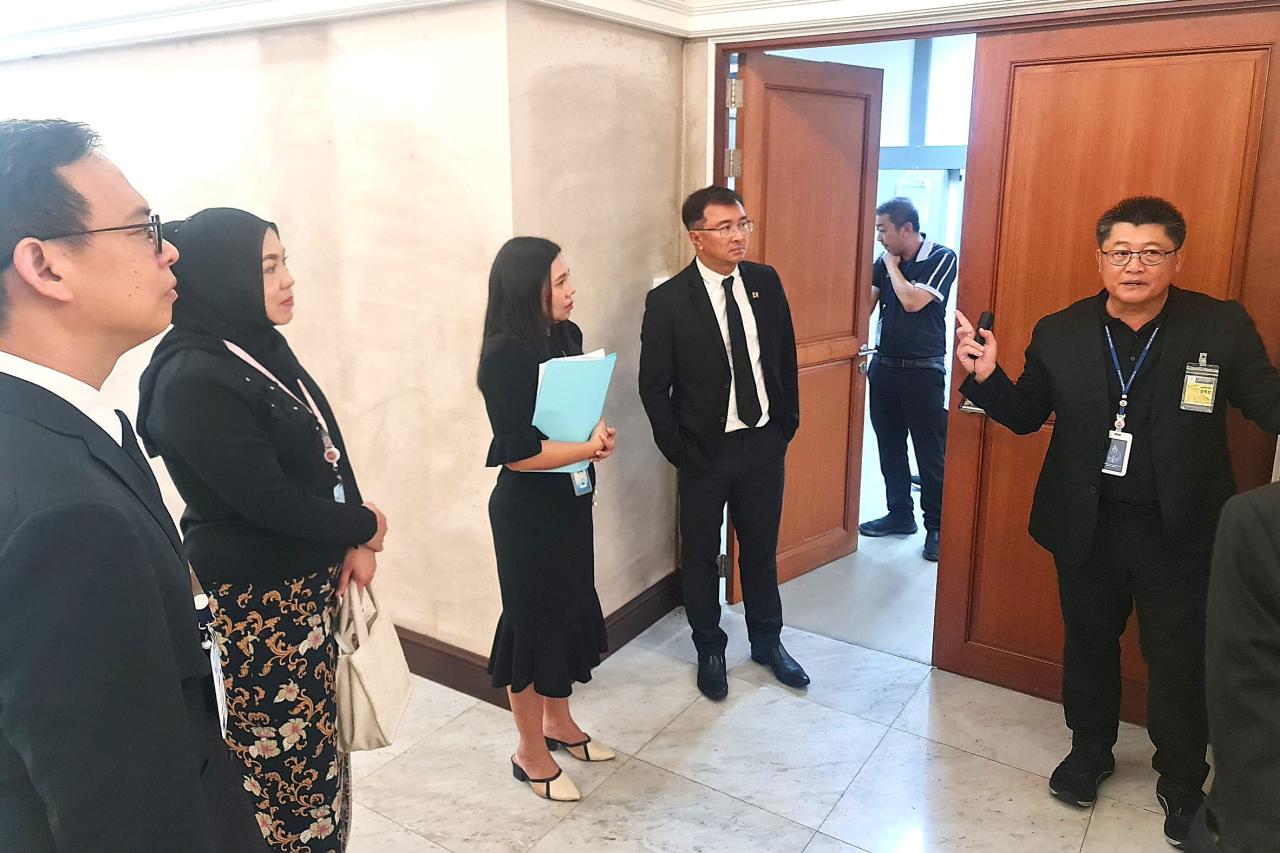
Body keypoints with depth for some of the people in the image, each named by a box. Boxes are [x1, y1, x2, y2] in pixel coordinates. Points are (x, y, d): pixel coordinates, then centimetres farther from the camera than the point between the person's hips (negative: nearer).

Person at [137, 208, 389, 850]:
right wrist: (365, 527, -7)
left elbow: (329, 453, 8)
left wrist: (354, 546, -3)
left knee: (319, 738, 16)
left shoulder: (265, 350, 7)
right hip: (259, 601, -8)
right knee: (286, 756, 4)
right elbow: (269, 499, -21)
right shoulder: (193, 382, -19)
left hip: (313, 583, 8)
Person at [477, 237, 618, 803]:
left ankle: (559, 724, 41)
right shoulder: (506, 356, -21)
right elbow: (518, 453, -25)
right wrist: (590, 448, -17)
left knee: (568, 610, 19)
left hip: (570, 498, 8)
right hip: (528, 509, -8)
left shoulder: (567, 335, 2)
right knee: (533, 621, 6)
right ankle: (531, 753, 26)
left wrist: (597, 430, -7)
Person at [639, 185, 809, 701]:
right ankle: (710, 650, 33)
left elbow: (786, 357, 8)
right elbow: (654, 387, -9)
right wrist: (679, 451, -10)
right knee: (701, 555, 13)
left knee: (761, 548, 18)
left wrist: (788, 422, 5)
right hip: (706, 451, -3)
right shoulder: (668, 301, -13)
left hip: (765, 443, 4)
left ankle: (767, 641, 38)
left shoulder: (766, 282, -1)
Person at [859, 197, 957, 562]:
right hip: (884, 365, 6)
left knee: (931, 451, 0)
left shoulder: (941, 258, -9)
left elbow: (913, 301, -19)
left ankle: (936, 526, 11)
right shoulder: (886, 261, 7)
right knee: (890, 446, 13)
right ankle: (900, 514, 27)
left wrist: (892, 264, -8)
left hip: (923, 370, -6)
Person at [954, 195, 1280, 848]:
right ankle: (1090, 749, 44)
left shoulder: (1222, 328, -9)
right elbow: (1026, 415, 2)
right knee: (1089, 641, 20)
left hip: (1180, 531, -1)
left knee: (1179, 657, 12)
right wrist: (986, 376, -17)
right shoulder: (1060, 333, -4)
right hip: (1087, 526, 2)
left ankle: (1182, 779, 37)